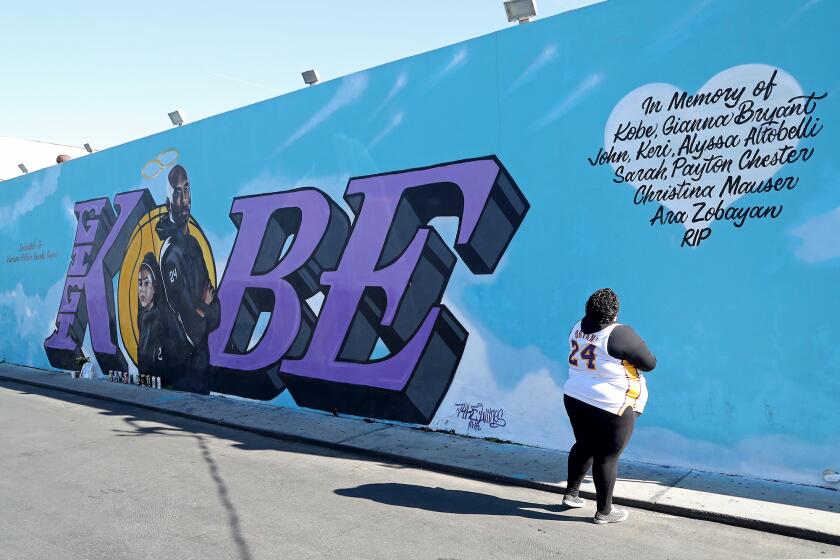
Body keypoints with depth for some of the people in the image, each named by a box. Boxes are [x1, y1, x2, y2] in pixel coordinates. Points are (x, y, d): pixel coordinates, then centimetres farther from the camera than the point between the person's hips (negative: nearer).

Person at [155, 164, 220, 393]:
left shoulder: (194, 243, 10)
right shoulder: (171, 251, -18)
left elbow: (210, 292, 12)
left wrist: (207, 306, -6)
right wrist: (205, 311, -3)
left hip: (202, 346, 8)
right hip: (184, 352, -8)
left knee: (204, 392, 15)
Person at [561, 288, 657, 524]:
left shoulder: (578, 328, 3)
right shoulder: (621, 334, -18)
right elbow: (649, 364, -11)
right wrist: (633, 354, 8)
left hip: (575, 398, 7)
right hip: (611, 407, -7)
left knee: (584, 446, 22)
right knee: (607, 457, 5)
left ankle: (571, 493, 33)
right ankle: (604, 511, 16)